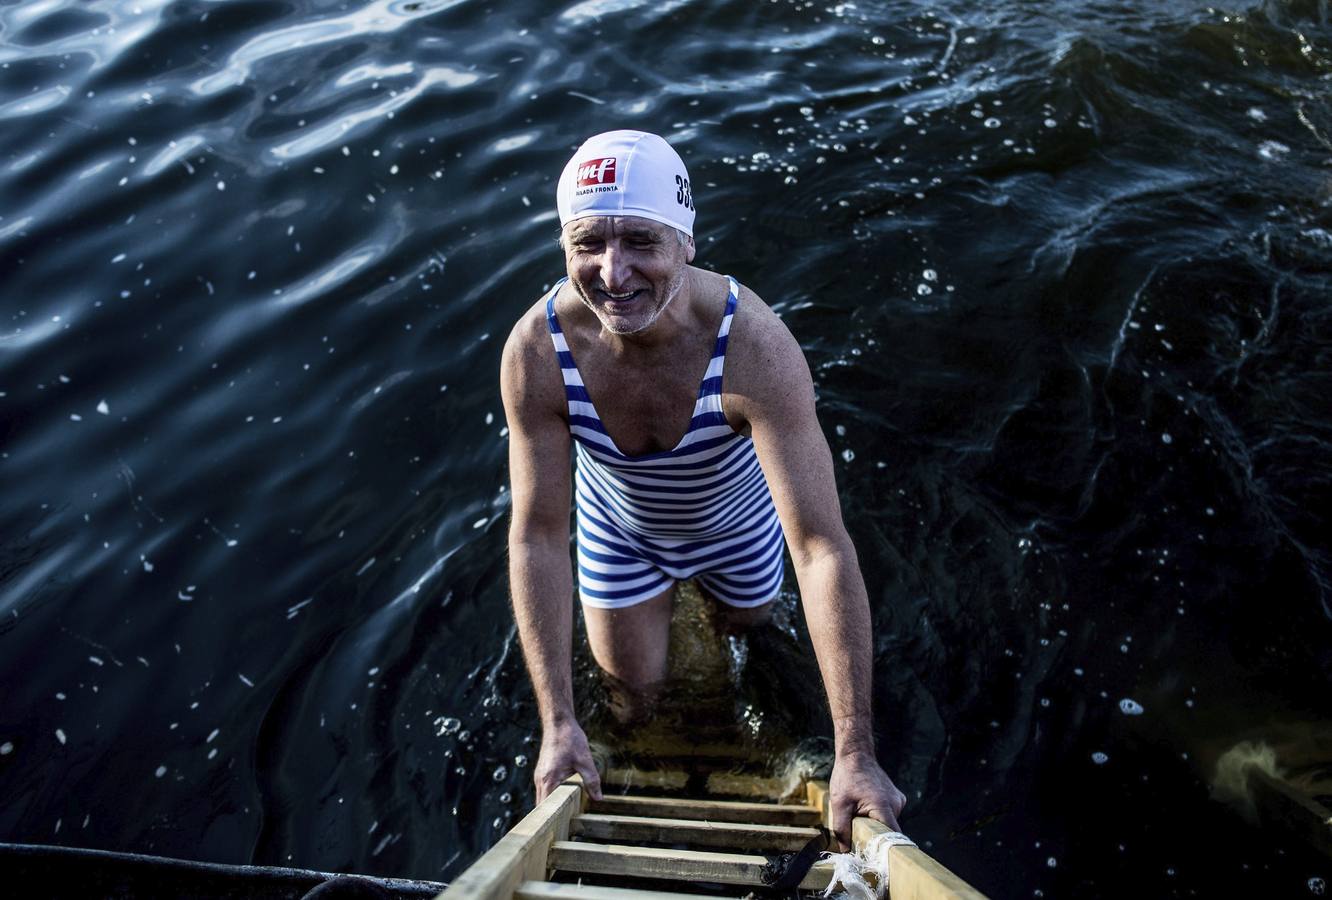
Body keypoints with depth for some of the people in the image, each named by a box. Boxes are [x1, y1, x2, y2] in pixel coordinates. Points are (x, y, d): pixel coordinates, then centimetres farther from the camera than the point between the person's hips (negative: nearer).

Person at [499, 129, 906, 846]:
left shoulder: (755, 348, -42)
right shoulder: (537, 350, -35)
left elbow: (822, 548, -42)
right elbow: (537, 536, -26)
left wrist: (854, 753, -41)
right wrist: (558, 724, -26)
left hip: (733, 517, 0)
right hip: (618, 525, 1)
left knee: (748, 622, 29)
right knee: (634, 686, 16)